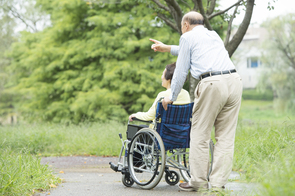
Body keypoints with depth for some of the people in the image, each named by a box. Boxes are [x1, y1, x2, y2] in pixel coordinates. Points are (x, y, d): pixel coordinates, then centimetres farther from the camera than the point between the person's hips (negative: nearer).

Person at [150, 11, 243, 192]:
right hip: (234, 81, 6)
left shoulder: (188, 37, 12)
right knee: (226, 136, 6)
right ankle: (218, 183, 5)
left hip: (212, 84, -6)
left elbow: (181, 71, 13)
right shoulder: (214, 35, 31)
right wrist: (168, 48, 56)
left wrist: (172, 97, 24)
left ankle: (199, 182, 7)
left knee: (200, 135, 4)